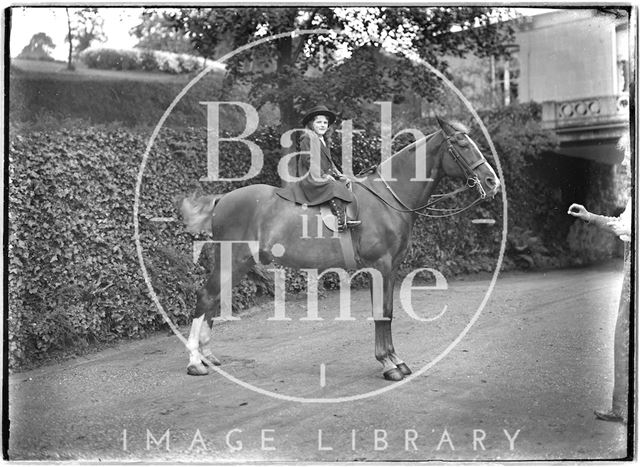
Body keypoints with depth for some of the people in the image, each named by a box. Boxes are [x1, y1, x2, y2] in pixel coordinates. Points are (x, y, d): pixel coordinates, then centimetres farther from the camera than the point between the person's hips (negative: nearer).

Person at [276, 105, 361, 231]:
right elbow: (308, 160, -15)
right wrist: (324, 175, -18)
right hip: (310, 179, -10)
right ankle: (340, 221, -34)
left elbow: (329, 162, 23)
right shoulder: (307, 138, -7)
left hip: (324, 177, 10)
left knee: (344, 183, -3)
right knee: (333, 187, -28)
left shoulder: (324, 141, 21)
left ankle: (345, 218, -13)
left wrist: (338, 174, 7)